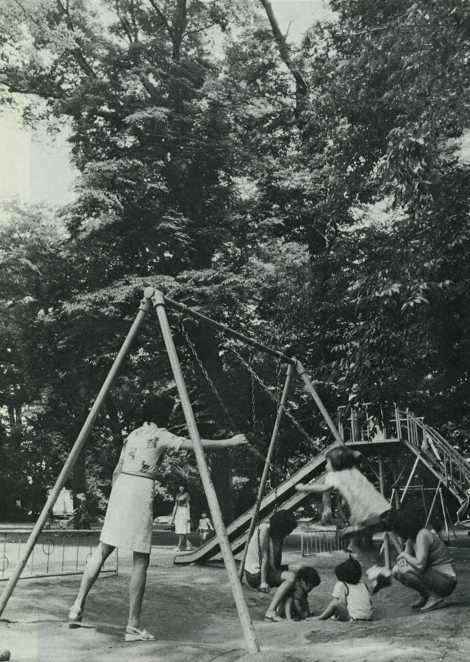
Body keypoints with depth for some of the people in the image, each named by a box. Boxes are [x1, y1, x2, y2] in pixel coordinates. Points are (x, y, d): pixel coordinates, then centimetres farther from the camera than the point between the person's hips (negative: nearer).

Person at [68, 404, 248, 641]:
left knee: (102, 550, 14)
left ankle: (78, 606, 11)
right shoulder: (159, 435, -1)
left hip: (121, 486, 7)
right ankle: (133, 626, 1)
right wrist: (229, 442, -5)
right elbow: (194, 443, -9)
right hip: (142, 490, -6)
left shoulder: (132, 435, 18)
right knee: (140, 561, -1)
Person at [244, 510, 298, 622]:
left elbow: (276, 558, 10)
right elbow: (264, 557, -20)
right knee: (291, 576, -21)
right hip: (255, 573, -9)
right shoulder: (265, 529, -17)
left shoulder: (276, 533, 9)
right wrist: (263, 581, -22)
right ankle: (270, 612, -21)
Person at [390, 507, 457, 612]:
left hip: (446, 581, -9)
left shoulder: (423, 535, -20)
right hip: (434, 575, 9)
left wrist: (404, 555, -14)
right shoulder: (411, 539, 8)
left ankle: (435, 598, -11)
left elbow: (420, 565, -31)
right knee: (397, 570, 5)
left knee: (405, 570, -26)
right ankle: (425, 597, 12)